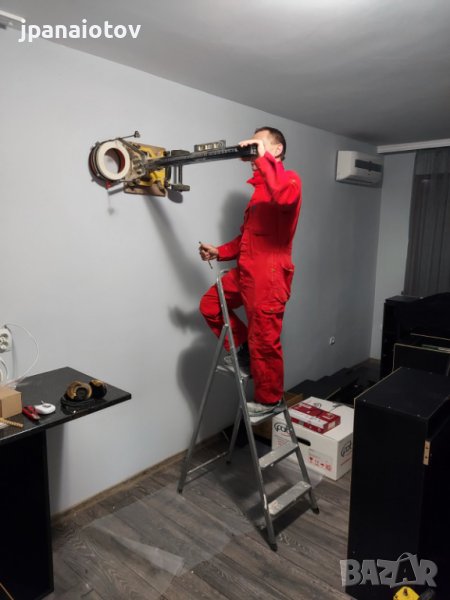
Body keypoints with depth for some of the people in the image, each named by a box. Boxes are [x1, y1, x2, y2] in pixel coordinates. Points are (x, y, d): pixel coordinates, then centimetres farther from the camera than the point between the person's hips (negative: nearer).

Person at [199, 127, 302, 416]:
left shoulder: (290, 179, -5)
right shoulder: (260, 187, 22)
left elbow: (284, 197, -33)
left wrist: (263, 158, -26)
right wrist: (220, 252, 9)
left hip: (270, 275, -9)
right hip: (245, 272, 9)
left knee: (265, 340, -1)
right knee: (210, 304, 13)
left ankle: (269, 400, 18)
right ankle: (245, 347, 25)